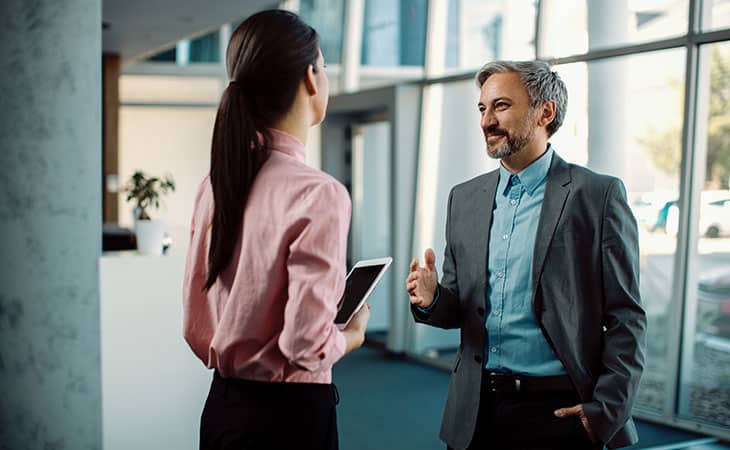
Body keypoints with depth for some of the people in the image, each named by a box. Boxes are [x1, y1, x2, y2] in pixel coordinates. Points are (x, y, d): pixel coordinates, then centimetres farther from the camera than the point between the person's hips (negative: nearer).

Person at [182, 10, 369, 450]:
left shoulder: (216, 184, 1)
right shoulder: (319, 194, -20)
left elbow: (196, 327, 6)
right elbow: (306, 343, -21)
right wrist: (352, 335, -2)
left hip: (222, 407, 7)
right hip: (290, 413, -6)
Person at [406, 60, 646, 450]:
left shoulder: (598, 195, -5)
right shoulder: (465, 198, 9)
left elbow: (625, 316, -4)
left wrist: (607, 412, -10)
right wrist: (431, 300, -8)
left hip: (559, 413, -4)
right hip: (475, 414, 4)